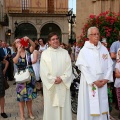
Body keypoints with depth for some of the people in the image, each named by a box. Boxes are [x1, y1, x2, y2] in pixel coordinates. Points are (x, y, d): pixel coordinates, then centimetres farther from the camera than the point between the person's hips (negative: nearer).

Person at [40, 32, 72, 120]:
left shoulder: (65, 53, 7)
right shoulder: (45, 53, 2)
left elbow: (69, 68, 0)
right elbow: (43, 70, -4)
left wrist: (62, 78, -12)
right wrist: (53, 79, -12)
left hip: (63, 84, 1)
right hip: (50, 84, -1)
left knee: (64, 106, 4)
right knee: (51, 107, 4)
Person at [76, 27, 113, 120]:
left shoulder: (104, 49, 7)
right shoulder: (84, 51, -6)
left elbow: (110, 65, 6)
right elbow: (83, 68, -12)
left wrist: (106, 79, -6)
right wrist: (94, 81, -14)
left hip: (102, 84, 4)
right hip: (89, 83, -4)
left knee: (102, 106, 8)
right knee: (89, 106, 1)